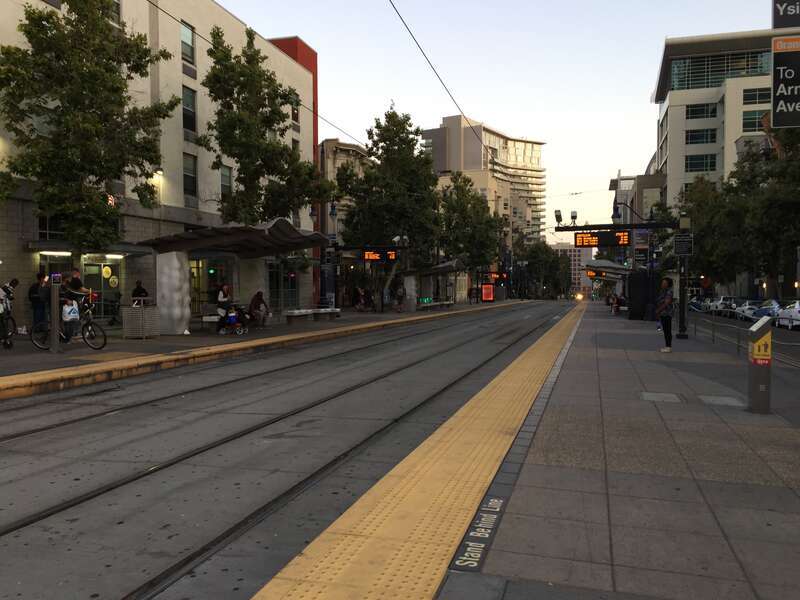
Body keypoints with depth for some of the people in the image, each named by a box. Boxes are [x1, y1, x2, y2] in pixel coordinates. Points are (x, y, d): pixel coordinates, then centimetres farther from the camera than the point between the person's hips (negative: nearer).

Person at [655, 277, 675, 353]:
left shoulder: (669, 292, -14)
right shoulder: (663, 291, 15)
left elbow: (666, 303, -21)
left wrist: (658, 310, -17)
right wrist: (658, 312, 11)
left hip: (667, 313, -10)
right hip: (663, 313, 10)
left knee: (668, 330, -6)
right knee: (665, 330, 11)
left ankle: (669, 347, -3)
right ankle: (667, 346, 15)